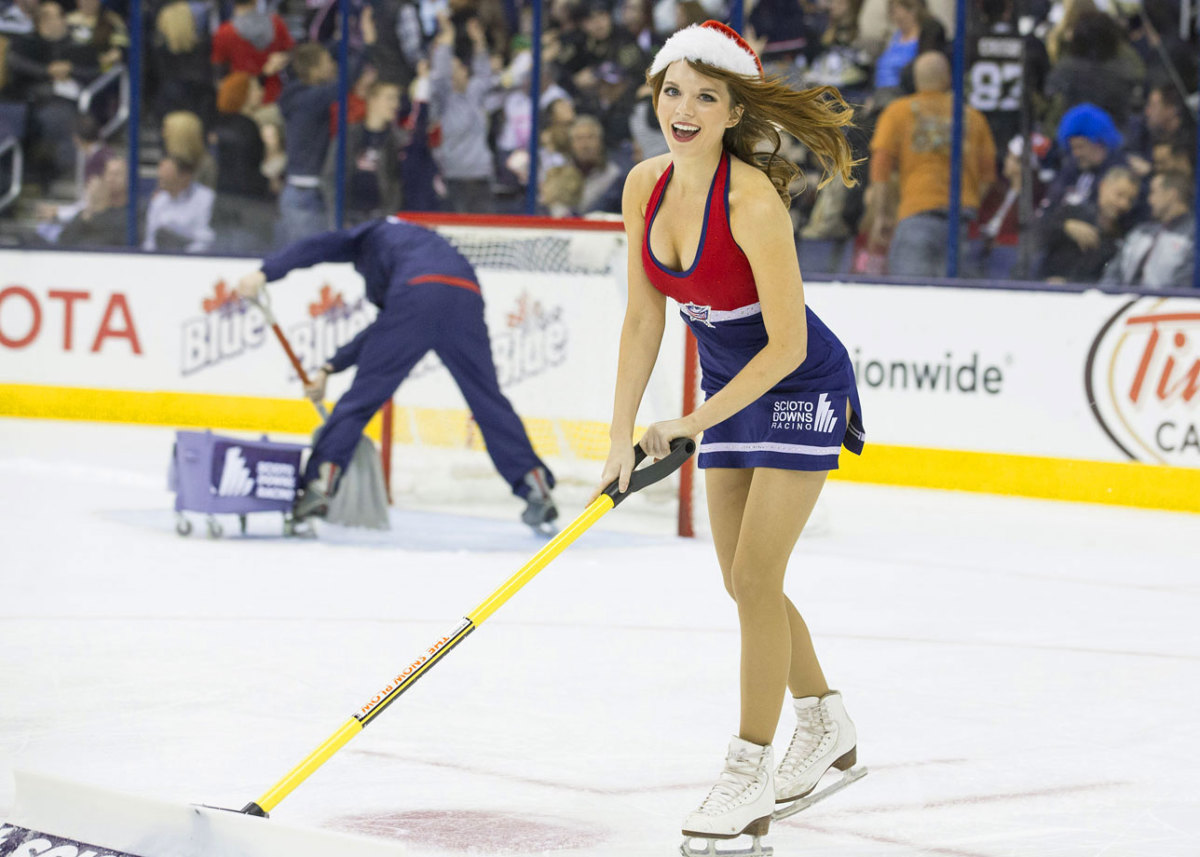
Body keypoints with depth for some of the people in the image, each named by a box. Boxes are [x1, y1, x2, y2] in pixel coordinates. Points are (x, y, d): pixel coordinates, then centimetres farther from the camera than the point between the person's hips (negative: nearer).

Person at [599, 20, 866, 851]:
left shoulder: (752, 200, -29)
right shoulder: (646, 187, -8)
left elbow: (786, 344, -26)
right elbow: (643, 318, 1)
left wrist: (694, 424, -21)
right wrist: (622, 434, -2)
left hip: (801, 389, -7)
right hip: (730, 385, 8)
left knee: (756, 575, -11)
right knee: (744, 581, 13)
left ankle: (751, 776, -4)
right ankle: (826, 725, 34)